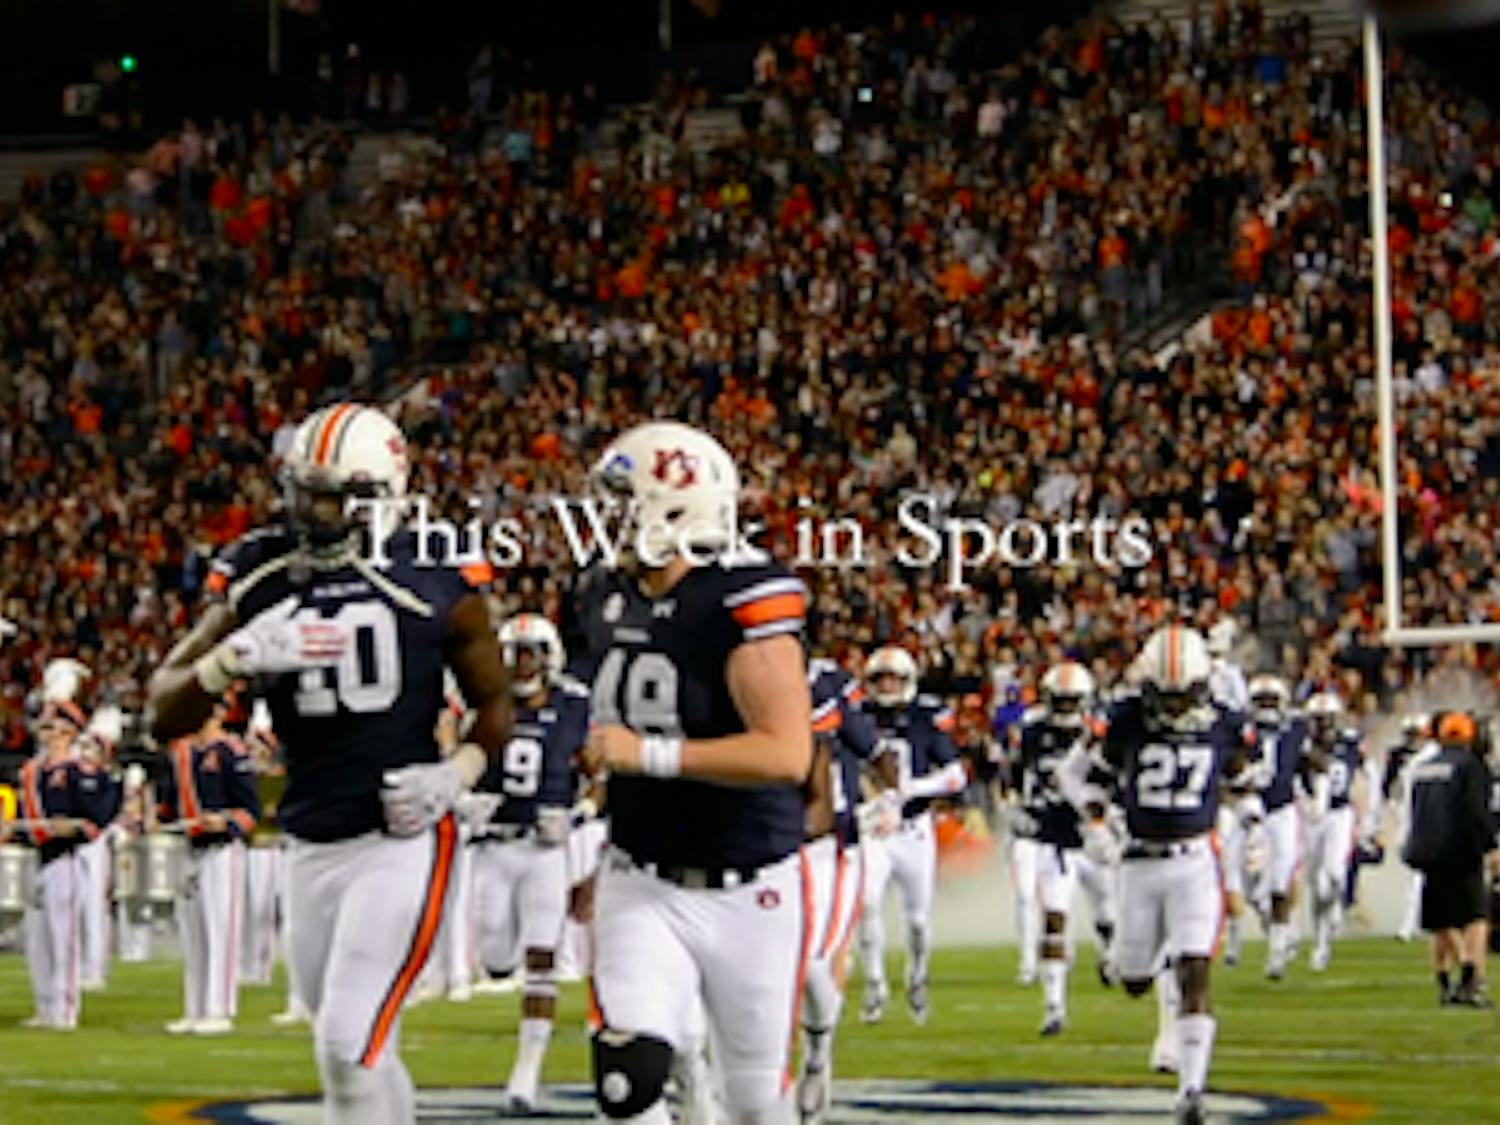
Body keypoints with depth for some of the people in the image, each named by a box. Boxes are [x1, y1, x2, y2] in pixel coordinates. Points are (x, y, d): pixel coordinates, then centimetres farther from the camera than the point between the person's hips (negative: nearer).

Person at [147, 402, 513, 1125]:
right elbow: (164, 716, -1)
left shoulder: (434, 580, -6)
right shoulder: (259, 578, 1)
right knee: (360, 1054, 14)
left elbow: (495, 701, 8)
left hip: (401, 838, -5)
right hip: (311, 845, 5)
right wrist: (238, 655, -19)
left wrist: (458, 773, -12)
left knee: (349, 1043, -15)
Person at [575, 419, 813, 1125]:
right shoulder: (612, 603, 5)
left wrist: (648, 755, -27)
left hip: (747, 891, -5)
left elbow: (786, 755, -26)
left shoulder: (744, 603, -18)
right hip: (642, 889, 5)